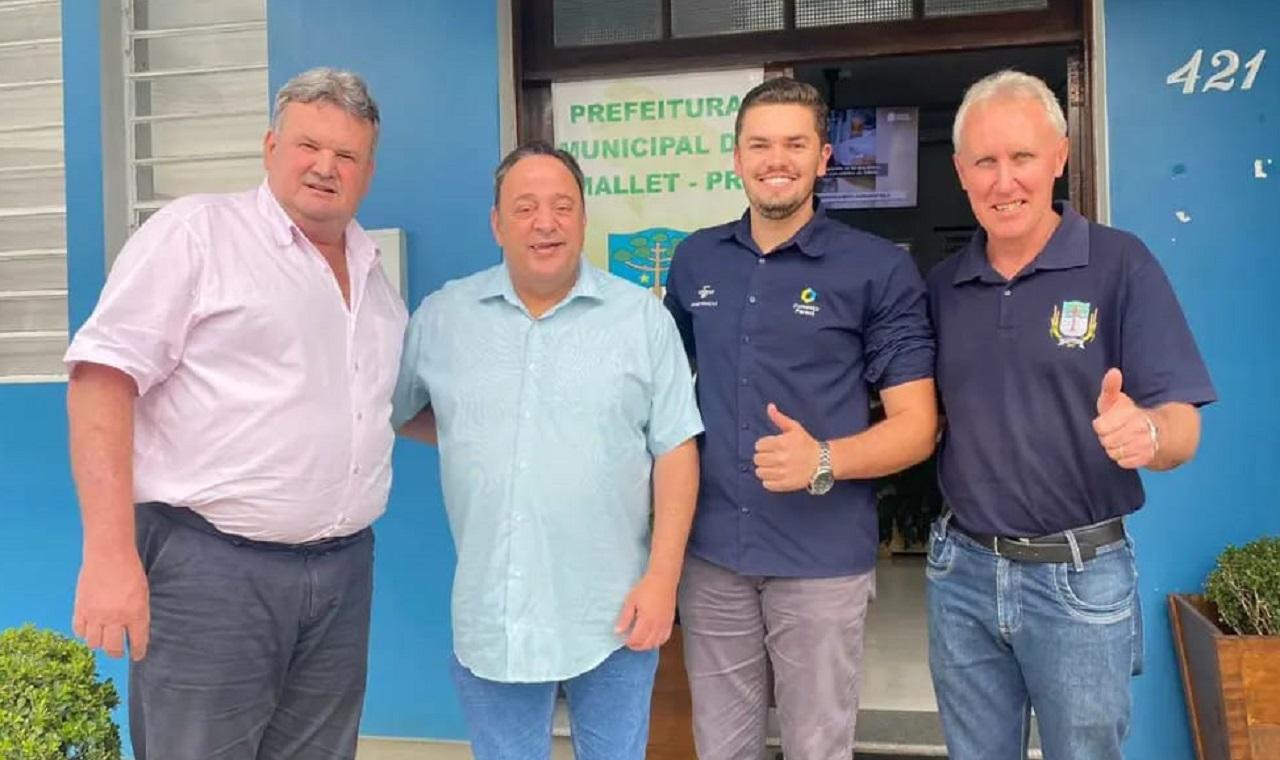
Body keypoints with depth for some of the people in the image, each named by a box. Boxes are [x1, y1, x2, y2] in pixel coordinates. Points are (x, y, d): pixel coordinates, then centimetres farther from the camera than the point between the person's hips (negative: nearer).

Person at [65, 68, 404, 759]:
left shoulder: (375, 277, 14)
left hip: (342, 571, 6)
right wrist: (111, 554, -19)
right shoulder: (196, 231, -5)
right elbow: (103, 376, -12)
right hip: (210, 566, -6)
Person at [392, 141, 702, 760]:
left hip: (613, 615, -1)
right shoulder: (441, 316, 2)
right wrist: (474, 443, 2)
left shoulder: (642, 316, -2)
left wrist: (662, 577, -9)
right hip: (492, 619, 2)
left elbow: (675, 450, -4)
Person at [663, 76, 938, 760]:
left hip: (823, 560, -3)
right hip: (709, 553, 4)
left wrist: (823, 460, -26)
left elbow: (917, 424, -8)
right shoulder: (694, 260, 5)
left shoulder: (880, 269, -7)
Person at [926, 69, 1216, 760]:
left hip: (1080, 578, -3)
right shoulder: (942, 285, 3)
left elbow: (1182, 425, -12)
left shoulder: (1120, 264, -9)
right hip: (962, 570, 4)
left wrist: (1146, 432, -35)